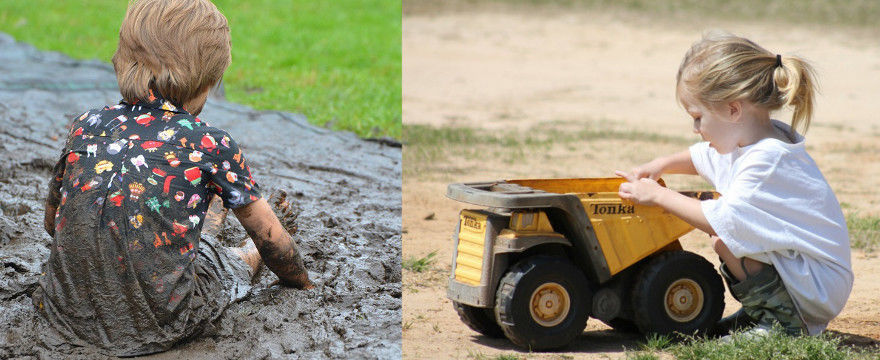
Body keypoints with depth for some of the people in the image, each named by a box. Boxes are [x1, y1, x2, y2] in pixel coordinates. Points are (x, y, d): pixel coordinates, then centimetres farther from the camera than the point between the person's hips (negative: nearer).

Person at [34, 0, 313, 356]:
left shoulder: (85, 126, 1)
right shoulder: (211, 145, -9)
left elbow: (52, 222, 17)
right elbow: (272, 240, 4)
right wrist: (304, 284, 24)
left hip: (68, 313, 4)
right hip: (158, 326, -4)